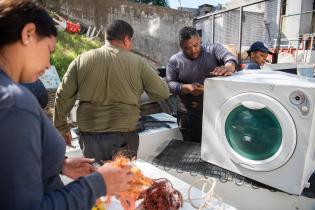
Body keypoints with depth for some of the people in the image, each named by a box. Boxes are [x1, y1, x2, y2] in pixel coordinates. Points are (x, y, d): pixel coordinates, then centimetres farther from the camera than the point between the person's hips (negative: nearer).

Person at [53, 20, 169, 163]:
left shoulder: (81, 60, 0)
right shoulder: (137, 62, -6)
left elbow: (63, 96, 2)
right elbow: (162, 93, 0)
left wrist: (61, 128, 13)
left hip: (89, 135, 3)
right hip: (123, 136, -2)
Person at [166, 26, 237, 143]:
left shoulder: (213, 50, 2)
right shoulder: (175, 61, 1)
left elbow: (230, 57, -15)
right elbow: (170, 84, -2)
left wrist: (228, 68, -38)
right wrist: (187, 88, -21)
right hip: (189, 116, 0)